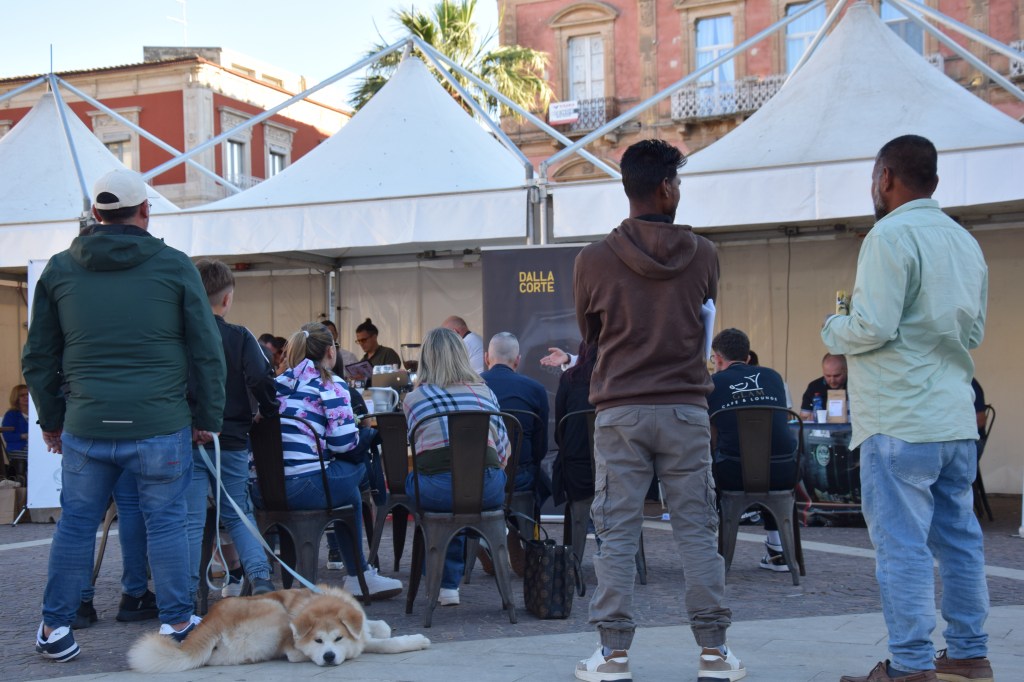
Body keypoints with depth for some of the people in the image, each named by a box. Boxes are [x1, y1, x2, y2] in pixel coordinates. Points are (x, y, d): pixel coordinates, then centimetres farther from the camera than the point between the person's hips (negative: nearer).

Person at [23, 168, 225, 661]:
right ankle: (176, 622, 16)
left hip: (85, 426, 2)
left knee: (75, 523, 12)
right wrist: (209, 418, 8)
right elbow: (207, 352, 0)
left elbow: (38, 357, 12)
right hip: (160, 425, -2)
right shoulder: (174, 265, -1)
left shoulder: (58, 269, 7)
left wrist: (51, 420, 21)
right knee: (166, 521, 9)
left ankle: (54, 628, 19)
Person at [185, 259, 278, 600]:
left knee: (191, 521, 2)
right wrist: (271, 418, 4)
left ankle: (186, 595, 1)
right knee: (239, 515, 15)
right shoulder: (240, 338, -4)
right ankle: (260, 577, 2)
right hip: (231, 442, 0)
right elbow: (262, 383, -12)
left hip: (185, 441, 0)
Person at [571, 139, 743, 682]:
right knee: (697, 531, 7)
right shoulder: (702, 256, -1)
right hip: (686, 409, 1)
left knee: (616, 534, 4)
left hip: (619, 412, -1)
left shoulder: (593, 261, -4)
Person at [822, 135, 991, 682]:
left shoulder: (890, 236, -12)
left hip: (900, 420, -8)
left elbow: (873, 328, -19)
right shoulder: (965, 241, 15)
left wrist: (833, 329, 0)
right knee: (958, 539, 13)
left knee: (901, 542, -4)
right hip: (956, 418, 8)